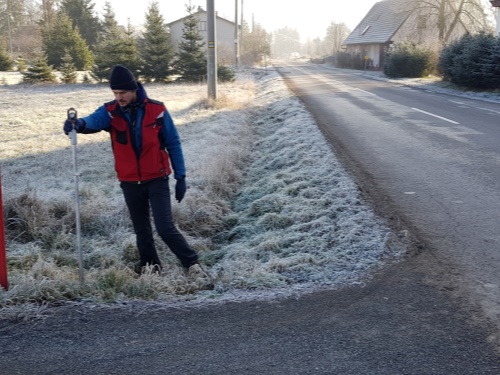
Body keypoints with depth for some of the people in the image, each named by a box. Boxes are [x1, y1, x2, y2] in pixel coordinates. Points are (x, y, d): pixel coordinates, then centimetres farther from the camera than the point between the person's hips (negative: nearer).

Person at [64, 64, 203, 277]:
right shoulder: (110, 111, -7)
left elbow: (173, 144, -3)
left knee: (165, 227, -9)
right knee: (141, 228, 17)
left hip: (157, 180, -3)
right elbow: (94, 120, -29)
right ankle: (150, 264, 37)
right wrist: (79, 124, -53)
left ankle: (191, 261, 10)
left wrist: (180, 176, -4)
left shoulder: (157, 110, -11)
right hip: (129, 182, 3)